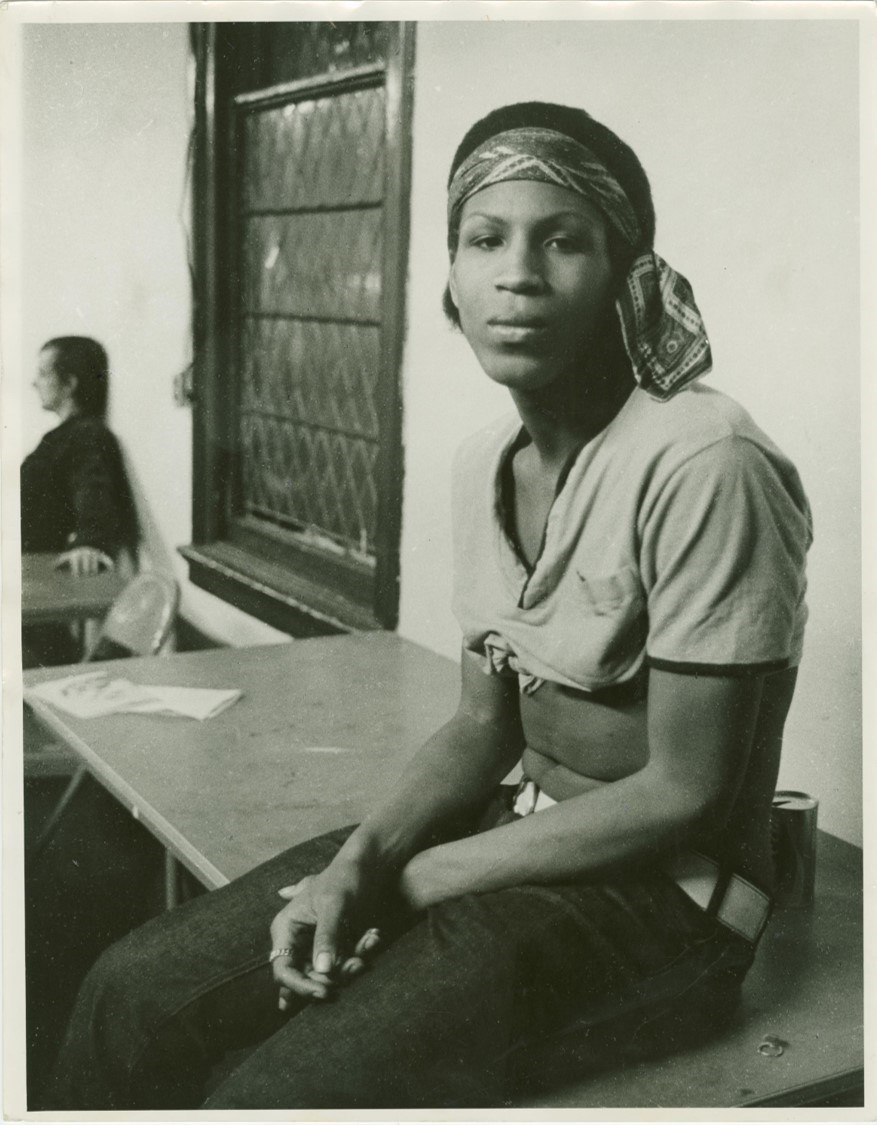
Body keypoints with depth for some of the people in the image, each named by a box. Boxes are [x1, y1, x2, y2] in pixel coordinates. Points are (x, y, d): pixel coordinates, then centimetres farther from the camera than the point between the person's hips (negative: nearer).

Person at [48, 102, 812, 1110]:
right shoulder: (483, 462, 3)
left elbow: (683, 794, -18)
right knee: (135, 996, -2)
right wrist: (357, 862, -9)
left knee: (278, 1094, -22)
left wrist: (410, 881, -14)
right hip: (520, 833, 7)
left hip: (669, 889, -6)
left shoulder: (704, 465, -22)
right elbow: (484, 725, 8)